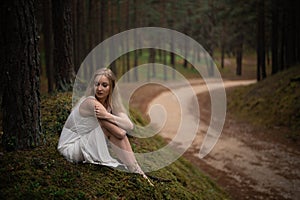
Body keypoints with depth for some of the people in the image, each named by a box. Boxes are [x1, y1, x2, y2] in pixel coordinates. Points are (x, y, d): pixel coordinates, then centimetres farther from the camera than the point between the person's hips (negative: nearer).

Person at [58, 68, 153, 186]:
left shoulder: (112, 104, -1)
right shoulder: (90, 102, -23)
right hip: (70, 147, -7)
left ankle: (138, 172, -13)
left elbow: (129, 126, -20)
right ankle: (136, 171, -18)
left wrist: (108, 116, -33)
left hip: (87, 146, 7)